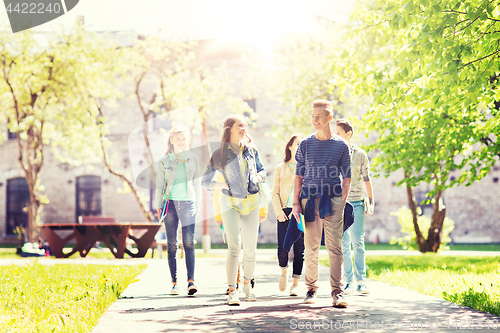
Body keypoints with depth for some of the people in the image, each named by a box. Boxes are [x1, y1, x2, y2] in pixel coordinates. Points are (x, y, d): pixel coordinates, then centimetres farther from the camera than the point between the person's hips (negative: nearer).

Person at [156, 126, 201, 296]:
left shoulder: (192, 159, 8)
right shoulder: (164, 160, 6)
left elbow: (197, 182, 12)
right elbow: (160, 184, 9)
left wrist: (198, 204, 8)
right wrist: (159, 206, 5)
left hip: (187, 203, 0)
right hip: (170, 203, 0)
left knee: (189, 242, -11)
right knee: (171, 244, 1)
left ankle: (191, 280, -13)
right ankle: (174, 282, 6)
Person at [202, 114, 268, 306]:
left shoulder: (251, 150, 9)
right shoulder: (220, 155, 0)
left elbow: (261, 170, 24)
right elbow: (205, 182, 5)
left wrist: (259, 177, 2)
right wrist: (224, 185, -10)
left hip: (251, 204, 3)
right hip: (230, 203, -3)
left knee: (250, 250, 5)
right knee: (234, 246, -17)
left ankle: (247, 284, 29)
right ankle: (232, 291, -13)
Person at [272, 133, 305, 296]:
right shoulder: (280, 168, 12)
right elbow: (275, 192, 8)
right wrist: (279, 211, -7)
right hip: (285, 212, 0)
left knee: (299, 250, -4)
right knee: (283, 248, -9)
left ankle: (295, 284, 7)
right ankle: (284, 272, 21)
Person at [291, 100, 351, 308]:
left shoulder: (341, 145, 6)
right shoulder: (305, 145, 9)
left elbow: (346, 177, 8)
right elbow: (299, 175, 11)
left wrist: (343, 201, -3)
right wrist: (296, 203, 3)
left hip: (333, 199, -1)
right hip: (309, 199, 1)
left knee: (334, 247, -5)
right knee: (311, 247, 4)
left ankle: (337, 291, -3)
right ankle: (311, 289, 15)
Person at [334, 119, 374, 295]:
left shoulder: (360, 154, 5)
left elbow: (366, 179, 9)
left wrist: (371, 201, 4)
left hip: (357, 202, -1)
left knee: (358, 241, -3)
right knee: (343, 243, 0)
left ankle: (361, 281, 3)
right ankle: (348, 281, 5)